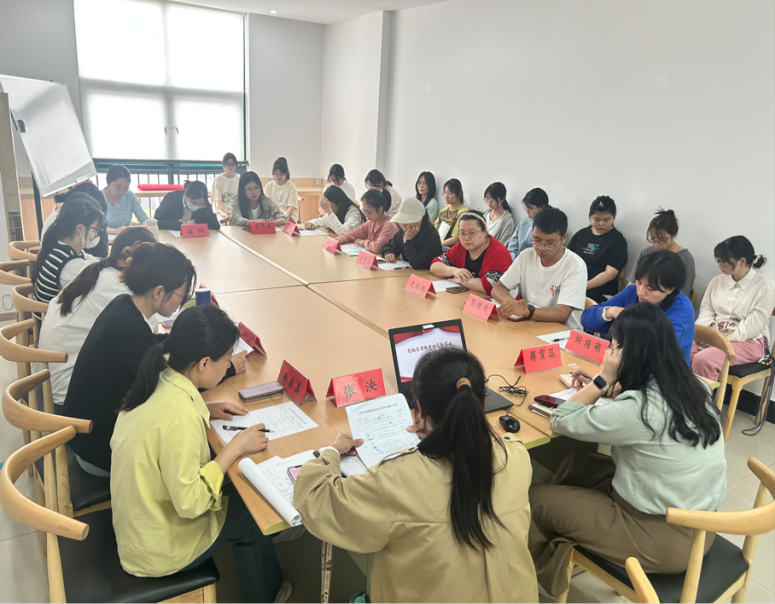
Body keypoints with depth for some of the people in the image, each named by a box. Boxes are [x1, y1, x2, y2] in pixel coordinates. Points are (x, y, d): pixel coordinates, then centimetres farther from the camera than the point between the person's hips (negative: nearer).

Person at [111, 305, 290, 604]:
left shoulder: (156, 382, -9)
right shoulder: (181, 417, -34)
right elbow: (190, 503, -29)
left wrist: (206, 410, 1)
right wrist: (234, 449, -21)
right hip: (159, 550, -7)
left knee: (235, 490, 20)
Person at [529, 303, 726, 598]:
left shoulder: (637, 409, -29)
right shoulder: (694, 386, -5)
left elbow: (561, 421, -15)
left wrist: (603, 379, -10)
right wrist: (599, 387, 9)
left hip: (666, 538, -8)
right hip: (699, 522, 8)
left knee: (534, 498, 1)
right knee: (576, 464, 17)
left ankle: (545, 571, 30)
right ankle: (559, 546, 34)